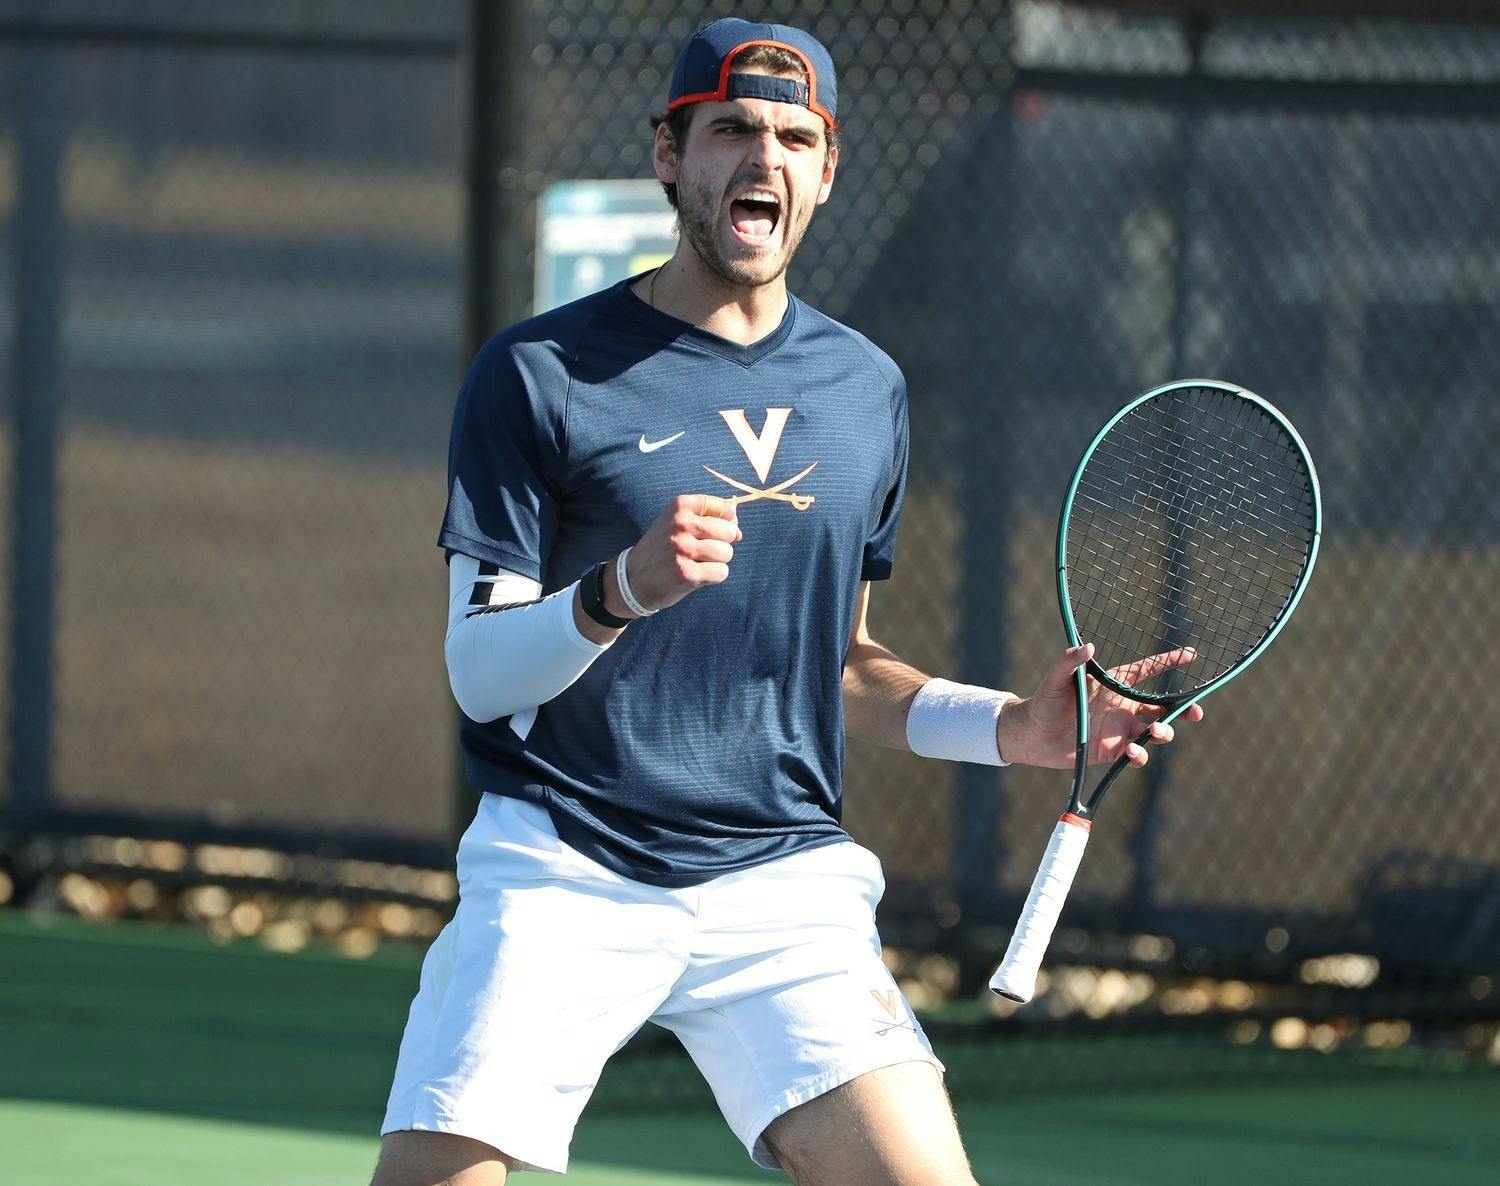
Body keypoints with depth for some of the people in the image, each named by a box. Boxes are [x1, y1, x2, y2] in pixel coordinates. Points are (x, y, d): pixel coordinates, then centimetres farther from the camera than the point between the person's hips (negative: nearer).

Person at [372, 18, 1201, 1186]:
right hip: (562, 873, -3)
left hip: (782, 882, 3)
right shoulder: (539, 375, -2)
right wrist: (621, 594, -24)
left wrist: (1012, 728, 7)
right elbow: (481, 673, -6)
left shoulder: (866, 390, 13)